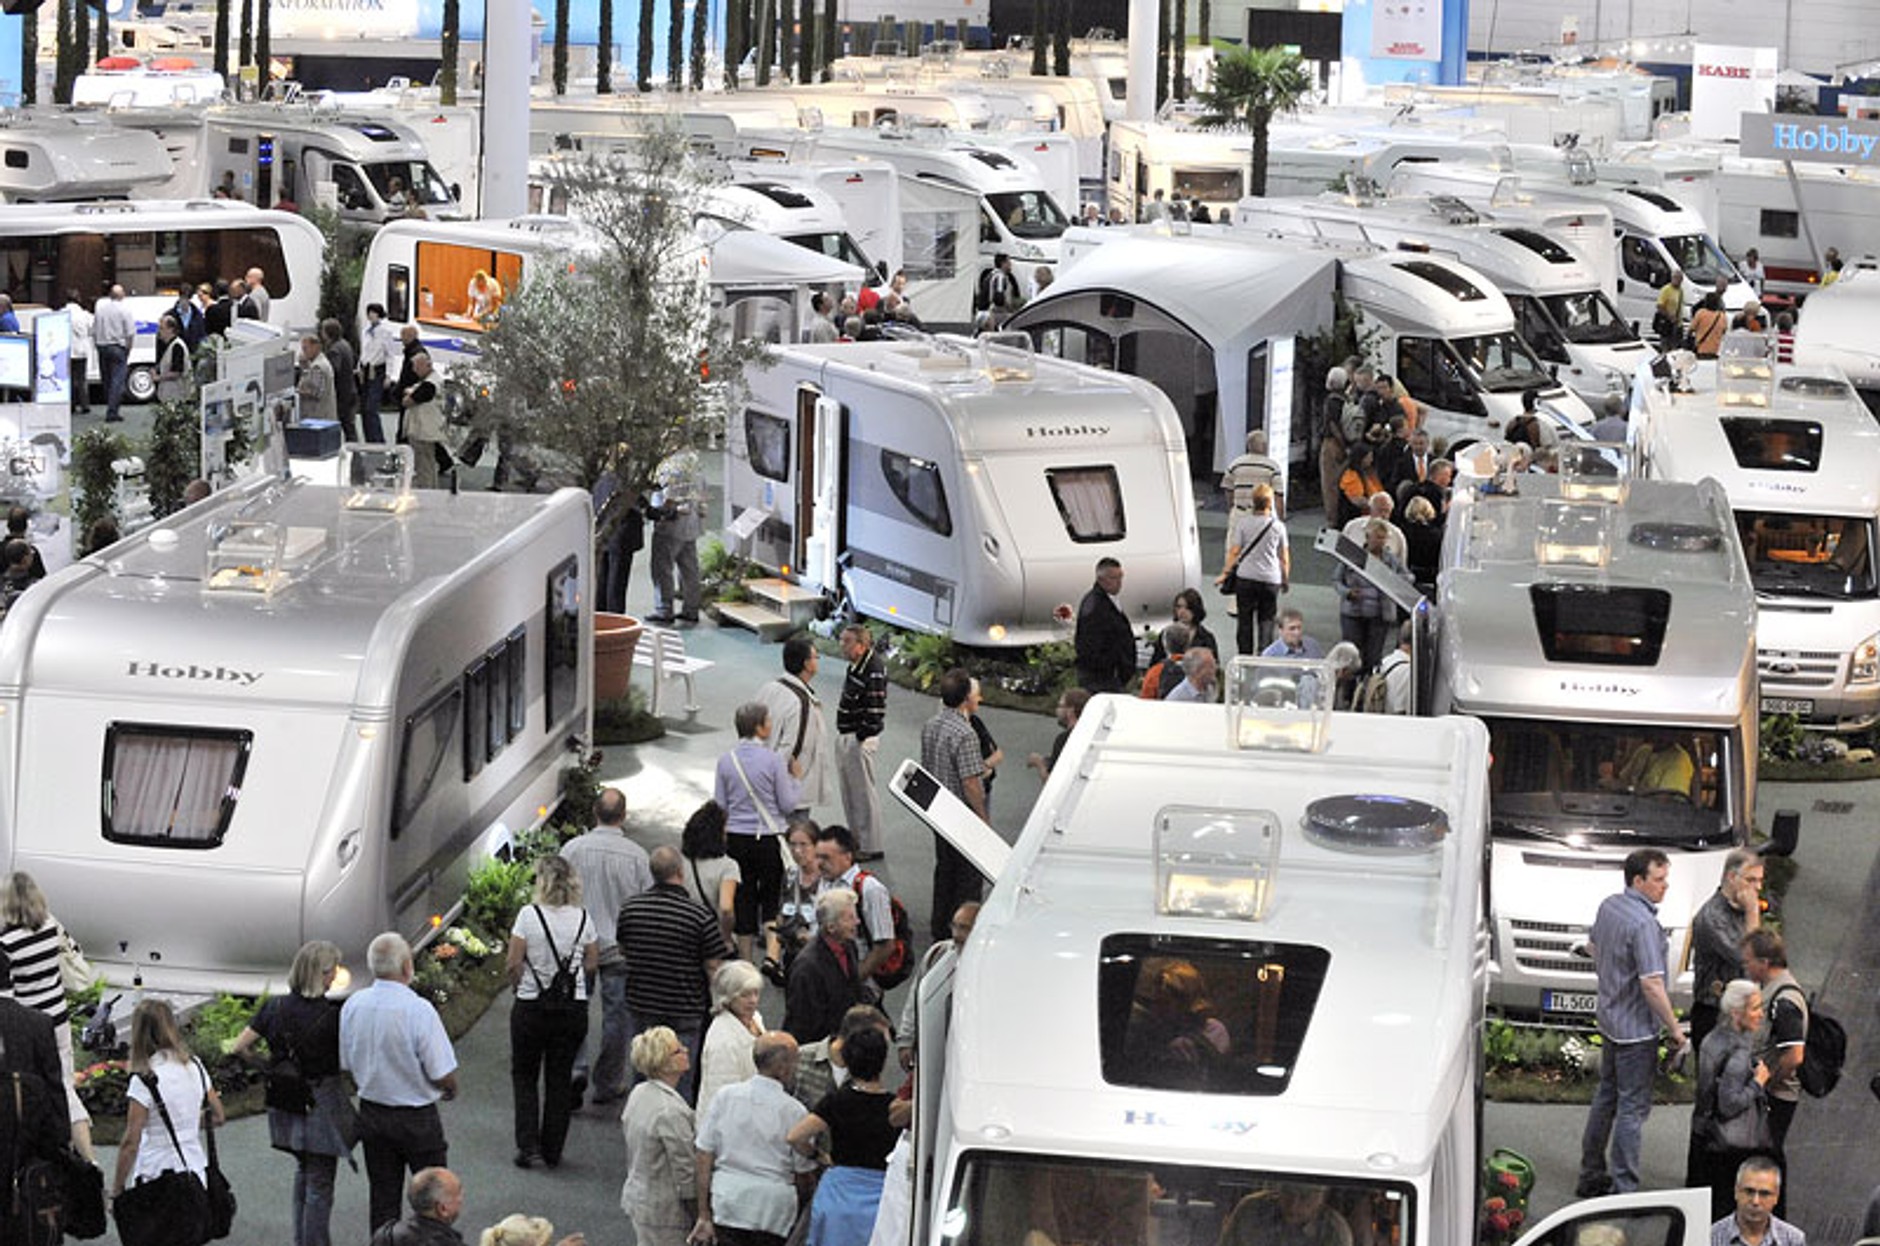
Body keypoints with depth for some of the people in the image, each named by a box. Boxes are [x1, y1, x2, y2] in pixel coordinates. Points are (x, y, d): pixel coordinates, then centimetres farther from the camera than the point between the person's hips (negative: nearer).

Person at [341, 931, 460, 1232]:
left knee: (382, 1199, 14)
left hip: (371, 1113, 5)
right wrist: (451, 1089, 4)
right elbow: (444, 1076, -18)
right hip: (417, 1117, -5)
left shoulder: (352, 1006, -6)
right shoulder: (419, 1010, -23)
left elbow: (346, 1067, 5)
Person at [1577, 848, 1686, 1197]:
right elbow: (1652, 985, -26)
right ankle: (1623, 1189, 1)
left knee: (1607, 1096, 20)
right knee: (1633, 1106, -2)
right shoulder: (1643, 923, -25)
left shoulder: (1608, 906, 3)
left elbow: (1594, 948, 20)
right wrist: (1674, 1028, -17)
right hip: (1636, 1028, -9)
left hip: (1610, 1019, 9)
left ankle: (1591, 1176, 29)